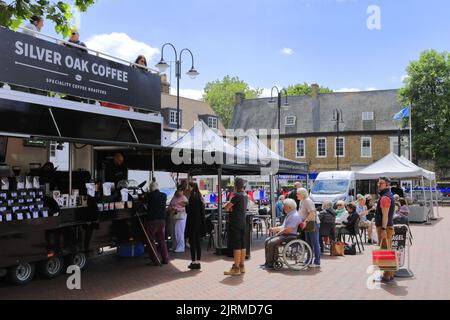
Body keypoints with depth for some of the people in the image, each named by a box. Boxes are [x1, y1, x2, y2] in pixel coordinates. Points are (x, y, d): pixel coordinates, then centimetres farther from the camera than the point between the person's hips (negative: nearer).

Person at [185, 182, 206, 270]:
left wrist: (186, 205, 0)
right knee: (198, 242, 11)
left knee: (192, 242, -2)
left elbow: (189, 211, -18)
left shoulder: (192, 197, -14)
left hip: (193, 222, -8)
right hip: (200, 222, 8)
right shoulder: (199, 196, 12)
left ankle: (194, 262, 0)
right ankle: (198, 262, 15)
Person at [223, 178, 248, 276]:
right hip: (243, 222, 9)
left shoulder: (237, 195, -16)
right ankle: (242, 266, 17)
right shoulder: (246, 196, 12)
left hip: (235, 223, -9)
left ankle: (236, 268, -5)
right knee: (242, 245, 11)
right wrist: (232, 208, 1)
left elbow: (226, 208, -17)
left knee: (236, 246, -7)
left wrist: (230, 208, 3)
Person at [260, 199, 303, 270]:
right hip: (284, 235, 11)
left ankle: (270, 264, -14)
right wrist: (274, 229, 12)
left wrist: (279, 233, -11)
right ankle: (267, 262, 6)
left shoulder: (295, 216, -17)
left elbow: (288, 230, -24)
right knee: (267, 240, 4)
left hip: (291, 236, -11)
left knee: (271, 243, -22)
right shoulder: (289, 215, 18)